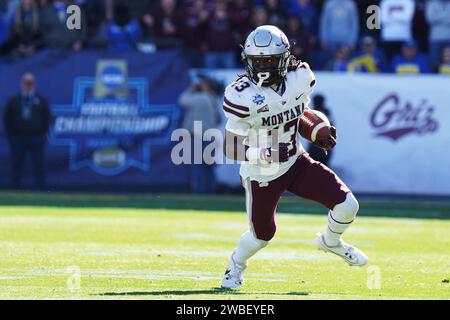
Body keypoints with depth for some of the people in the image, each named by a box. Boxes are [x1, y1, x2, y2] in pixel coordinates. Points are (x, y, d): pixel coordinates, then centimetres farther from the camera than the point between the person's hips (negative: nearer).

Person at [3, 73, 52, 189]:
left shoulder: (41, 101, 7)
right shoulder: (13, 101, 6)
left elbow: (47, 118, 9)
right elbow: (7, 119, 8)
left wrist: (43, 133, 0)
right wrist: (11, 134, 1)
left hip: (36, 139, 0)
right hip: (18, 139, 0)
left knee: (38, 167, 1)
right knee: (16, 167, 1)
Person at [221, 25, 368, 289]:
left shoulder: (301, 78, -10)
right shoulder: (243, 96, -25)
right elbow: (231, 149, -24)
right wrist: (261, 153, -40)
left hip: (296, 162, 4)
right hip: (261, 175, -4)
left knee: (347, 205, -7)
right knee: (263, 235, 10)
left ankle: (331, 242, 27)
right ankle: (236, 266, 45)